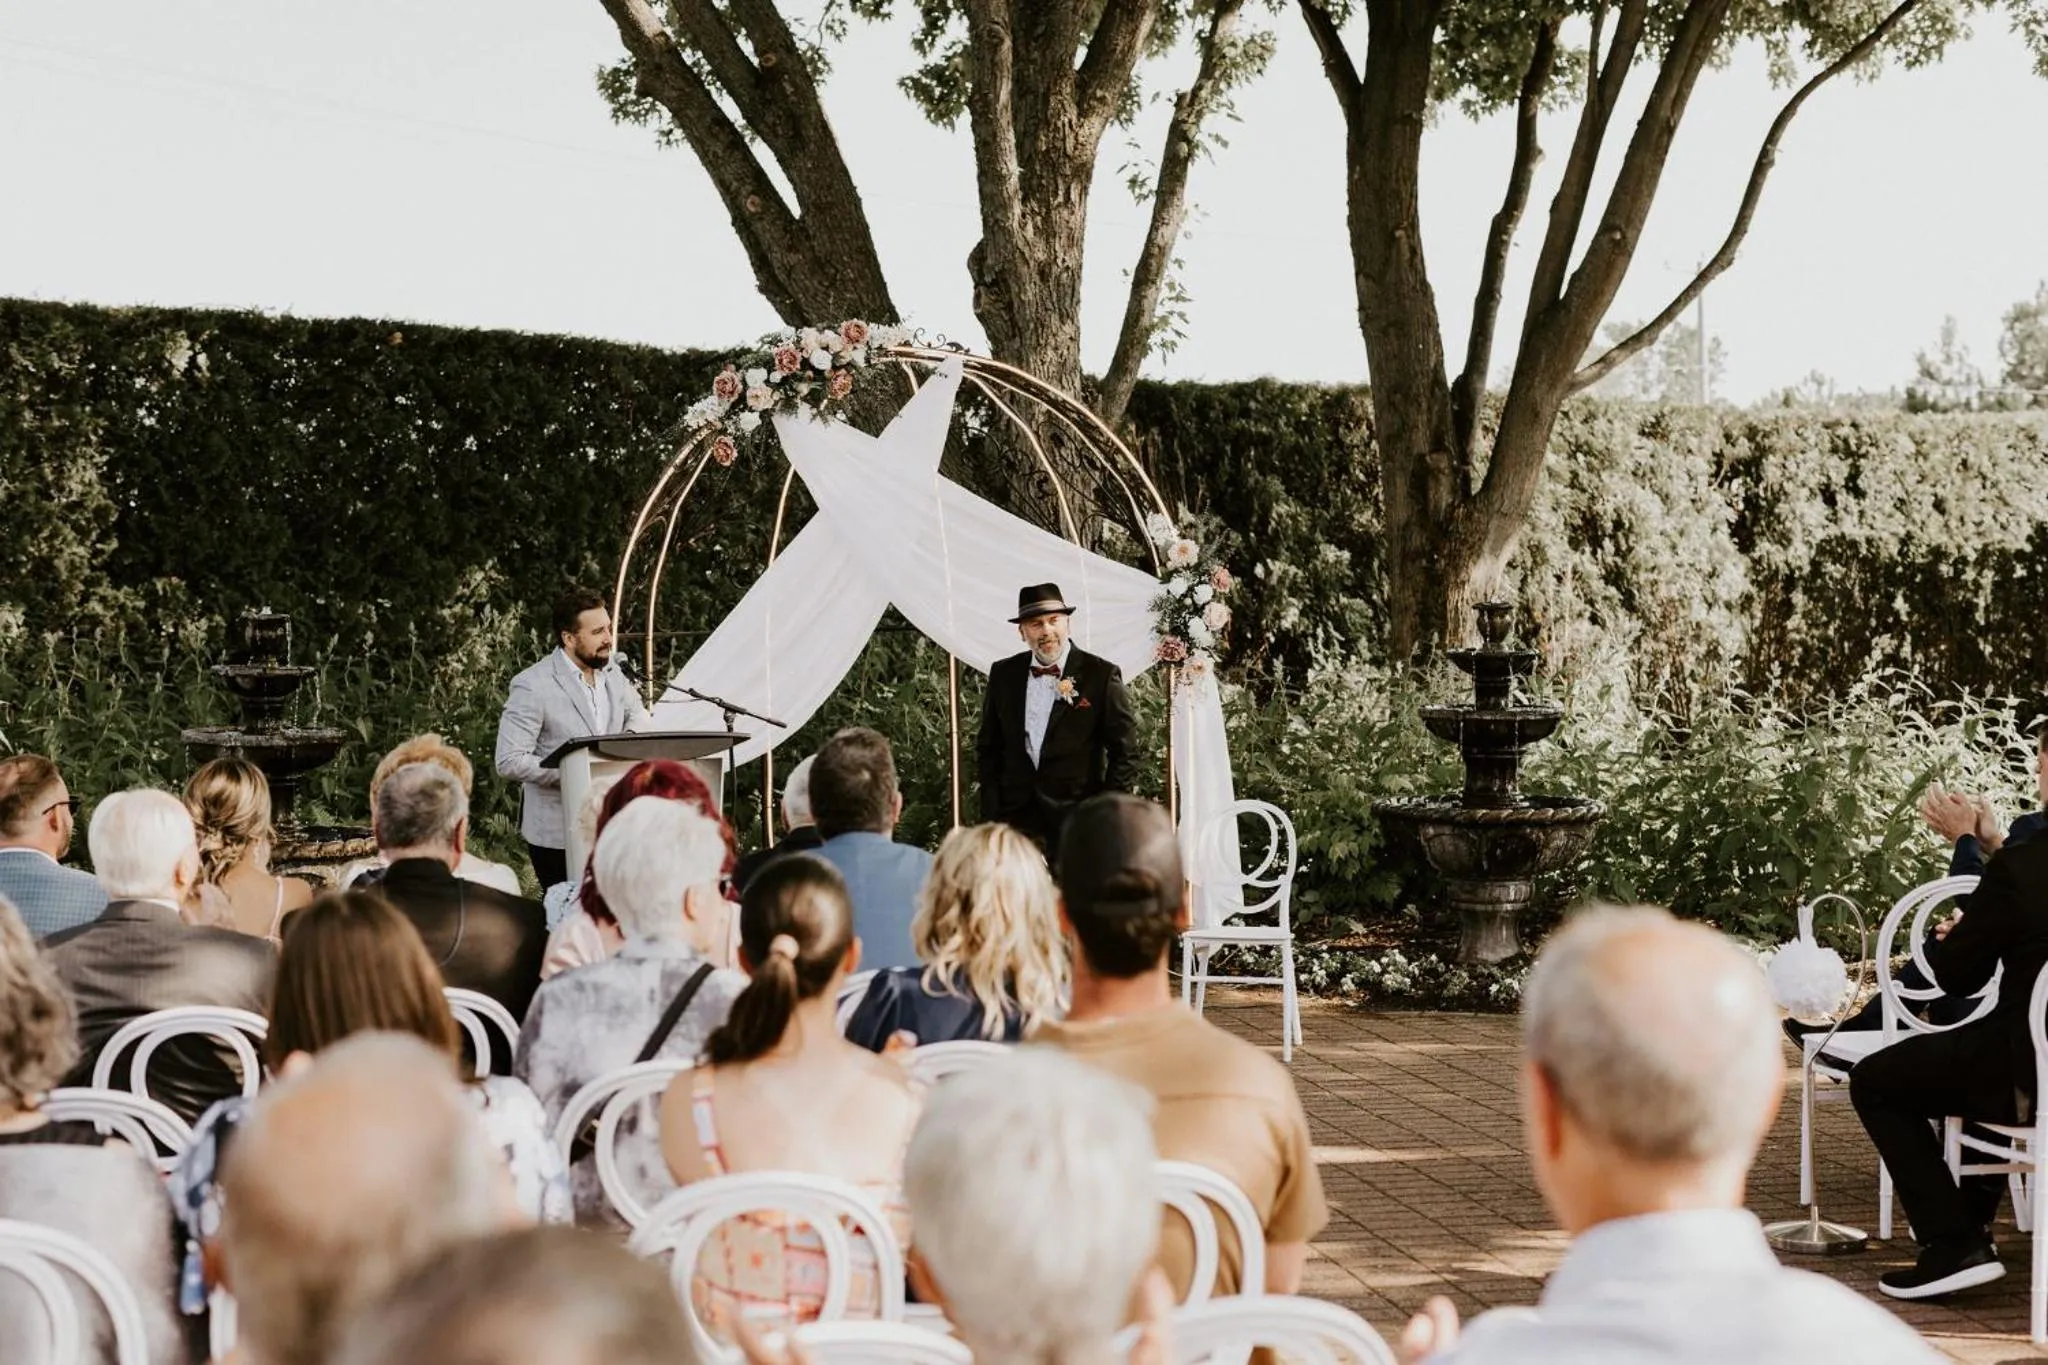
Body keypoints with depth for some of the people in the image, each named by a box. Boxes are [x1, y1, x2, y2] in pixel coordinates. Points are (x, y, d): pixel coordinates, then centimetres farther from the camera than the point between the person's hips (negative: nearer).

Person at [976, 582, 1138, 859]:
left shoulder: (1101, 675, 0)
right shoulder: (1003, 674, 10)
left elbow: (1125, 753, 1)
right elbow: (988, 748, 17)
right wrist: (991, 812, 7)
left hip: (1078, 816, -2)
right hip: (1016, 818, 3)